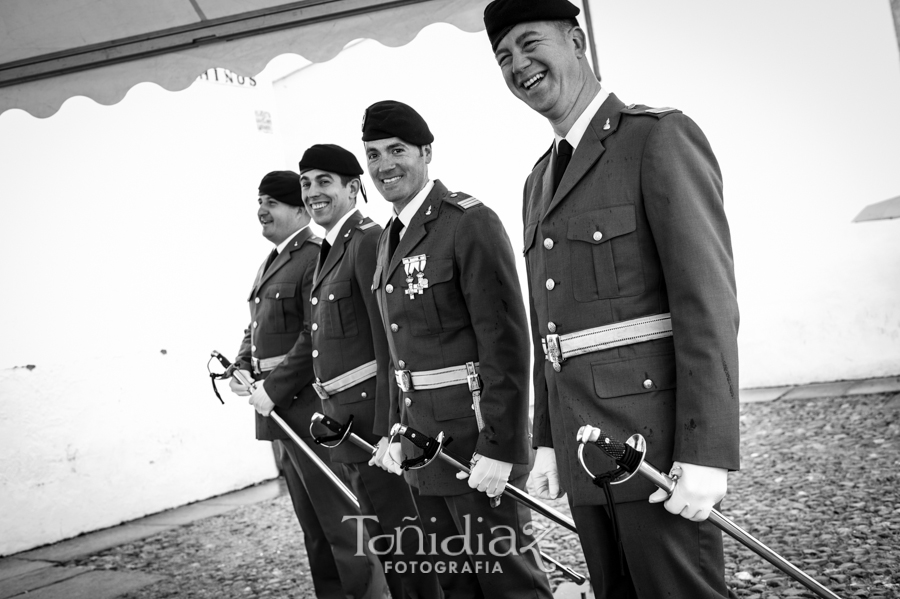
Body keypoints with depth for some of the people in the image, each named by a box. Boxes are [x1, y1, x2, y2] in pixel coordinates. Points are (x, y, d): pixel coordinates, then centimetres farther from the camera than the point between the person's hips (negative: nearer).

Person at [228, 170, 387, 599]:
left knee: (342, 521, -3)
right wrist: (243, 368, 4)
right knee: (313, 526, 18)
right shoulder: (271, 262, 16)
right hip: (284, 413, 10)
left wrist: (274, 389, -19)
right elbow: (257, 327, 21)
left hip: (311, 407, -9)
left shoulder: (317, 258, -14)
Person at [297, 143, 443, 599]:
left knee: (399, 535, 0)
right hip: (343, 418, 9)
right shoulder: (330, 251, 15)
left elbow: (389, 345, -20)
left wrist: (387, 428, -23)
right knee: (381, 535, 19)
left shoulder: (368, 242, -14)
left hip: (376, 413, -9)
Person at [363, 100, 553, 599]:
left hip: (476, 434, -8)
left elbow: (506, 342, -19)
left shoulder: (469, 221, -14)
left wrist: (499, 447, -21)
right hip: (421, 440, 8)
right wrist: (398, 431, 14)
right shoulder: (390, 238, 13)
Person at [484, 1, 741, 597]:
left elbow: (708, 298, -15)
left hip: (652, 436, -7)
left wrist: (706, 453, -19)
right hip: (582, 444, 7)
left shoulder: (660, 135, -7)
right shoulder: (540, 180, 17)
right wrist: (547, 442, 14)